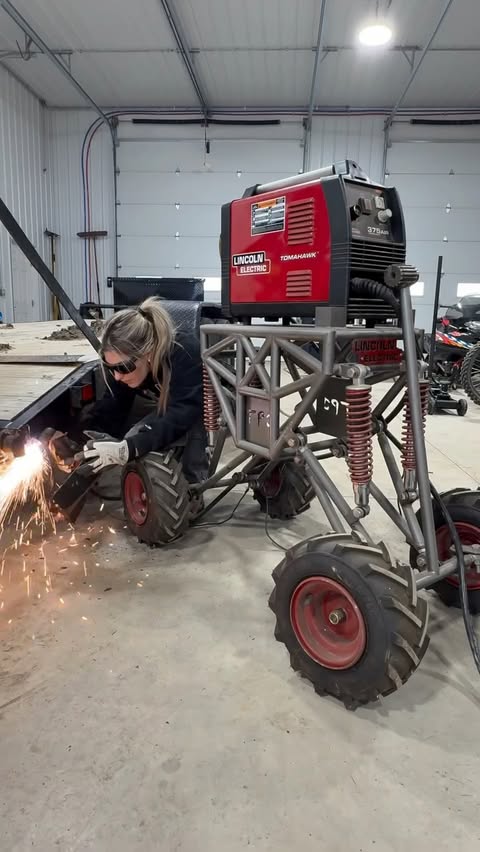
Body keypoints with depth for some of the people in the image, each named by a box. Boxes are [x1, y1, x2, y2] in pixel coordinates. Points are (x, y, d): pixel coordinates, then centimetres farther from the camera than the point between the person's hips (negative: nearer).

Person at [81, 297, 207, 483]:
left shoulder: (186, 354, -40)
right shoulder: (122, 362, -22)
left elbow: (181, 416, -45)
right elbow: (112, 406, -19)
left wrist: (129, 448, -56)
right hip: (166, 408, 5)